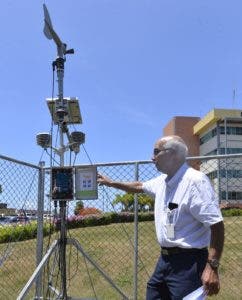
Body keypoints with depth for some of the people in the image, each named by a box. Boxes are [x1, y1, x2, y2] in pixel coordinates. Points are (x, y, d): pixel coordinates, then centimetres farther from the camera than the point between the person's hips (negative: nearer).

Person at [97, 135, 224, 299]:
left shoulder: (195, 181, -19)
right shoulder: (162, 181, 9)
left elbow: (216, 224, -22)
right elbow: (140, 186, 29)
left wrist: (212, 267, -26)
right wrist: (111, 183, 31)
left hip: (188, 263, -8)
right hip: (165, 259, 9)